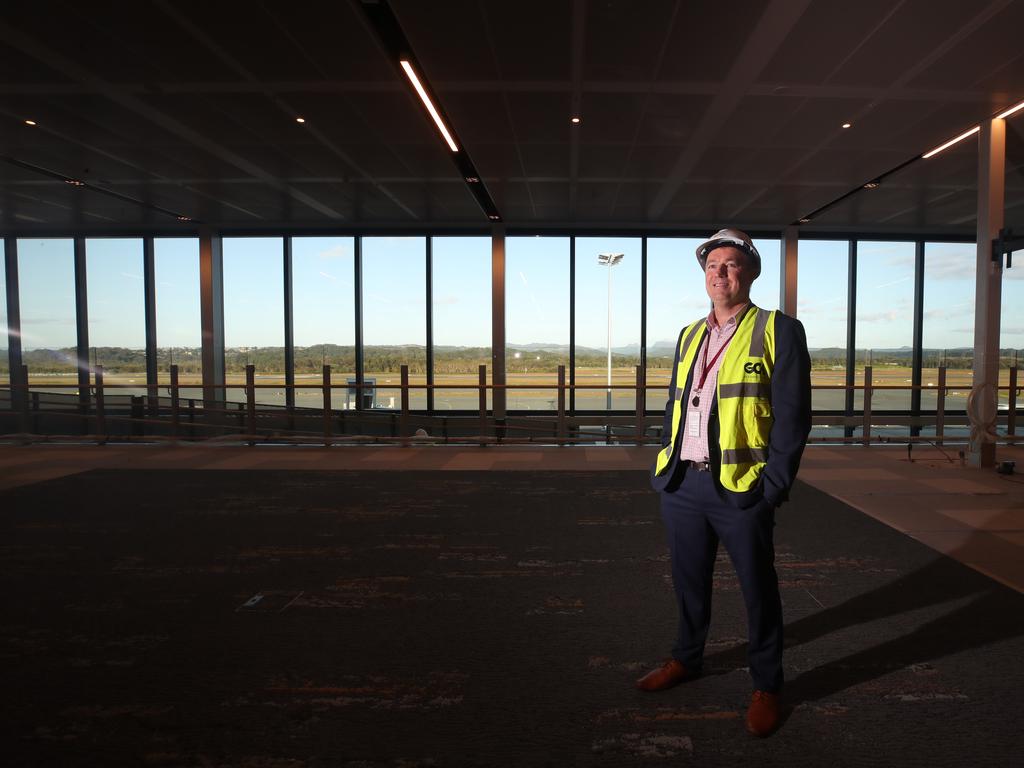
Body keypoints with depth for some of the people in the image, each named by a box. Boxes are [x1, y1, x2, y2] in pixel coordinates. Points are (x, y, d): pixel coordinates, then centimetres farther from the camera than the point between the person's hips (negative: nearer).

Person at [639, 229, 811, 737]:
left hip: (740, 490, -5)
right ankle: (686, 659, 39)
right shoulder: (689, 335, 13)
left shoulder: (779, 331, -4)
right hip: (681, 485, 5)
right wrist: (664, 465, 9)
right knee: (688, 580, 19)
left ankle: (766, 685, 28)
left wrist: (774, 486, -13)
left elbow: (793, 415, -9)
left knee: (758, 589, 10)